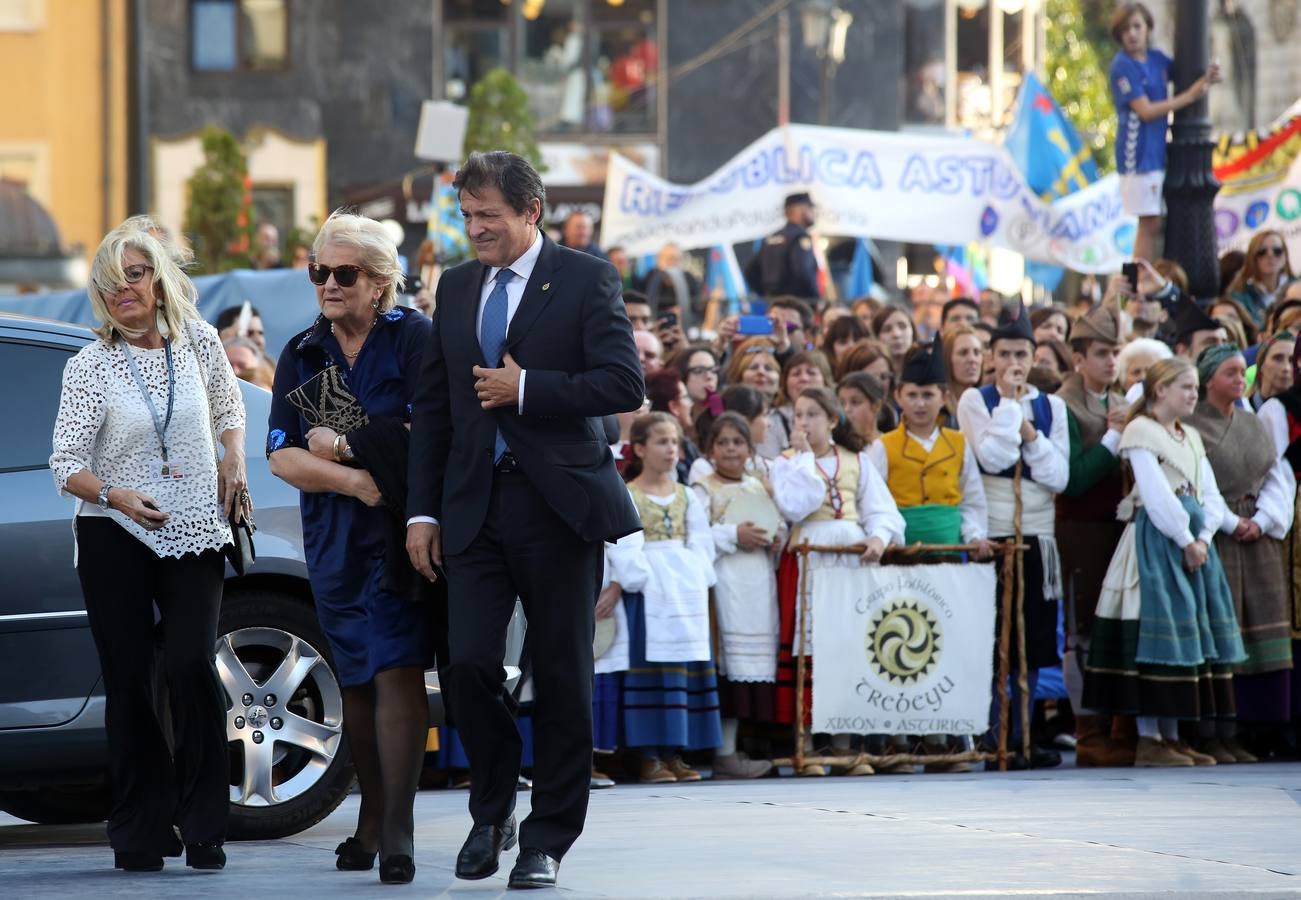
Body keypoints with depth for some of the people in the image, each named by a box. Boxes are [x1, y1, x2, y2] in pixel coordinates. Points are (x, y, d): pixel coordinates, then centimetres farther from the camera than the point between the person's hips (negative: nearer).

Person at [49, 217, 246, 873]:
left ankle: (204, 828, -5)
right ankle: (140, 836, 9)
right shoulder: (90, 367, -4)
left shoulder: (198, 341, 3)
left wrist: (234, 461, 4)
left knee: (192, 667, -14)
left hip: (193, 531, 0)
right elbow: (66, 464, -7)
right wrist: (115, 494, -25)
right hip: (115, 536, 0)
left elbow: (229, 409, 22)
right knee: (128, 683, 0)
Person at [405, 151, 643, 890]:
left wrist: (527, 388, -14)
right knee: (470, 664, -7)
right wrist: (423, 511, 9)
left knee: (563, 677, 3)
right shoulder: (457, 287, 13)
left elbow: (625, 384, -12)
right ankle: (493, 809, 16)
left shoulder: (586, 280, -2)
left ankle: (548, 839, 12)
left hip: (558, 504, -4)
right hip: (476, 508, 4)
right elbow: (433, 406, 15)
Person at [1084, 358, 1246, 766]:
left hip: (1193, 541, 8)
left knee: (1187, 633, 7)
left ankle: (1171, 736, 11)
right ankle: (1148, 740, -7)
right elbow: (1156, 495, -15)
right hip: (1156, 544, -8)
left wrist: (1203, 538, -5)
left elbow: (1210, 496, 12)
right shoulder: (1140, 432, -6)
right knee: (1155, 630, -9)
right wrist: (1185, 541, -15)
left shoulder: (1192, 438, 19)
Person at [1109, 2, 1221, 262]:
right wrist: (1190, 96, -12)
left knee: (1151, 224, 9)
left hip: (1158, 151, 7)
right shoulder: (1123, 67, -12)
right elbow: (1146, 111, -16)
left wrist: (1206, 78, 0)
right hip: (1138, 154, -7)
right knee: (1150, 223, -9)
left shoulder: (1157, 59, 9)